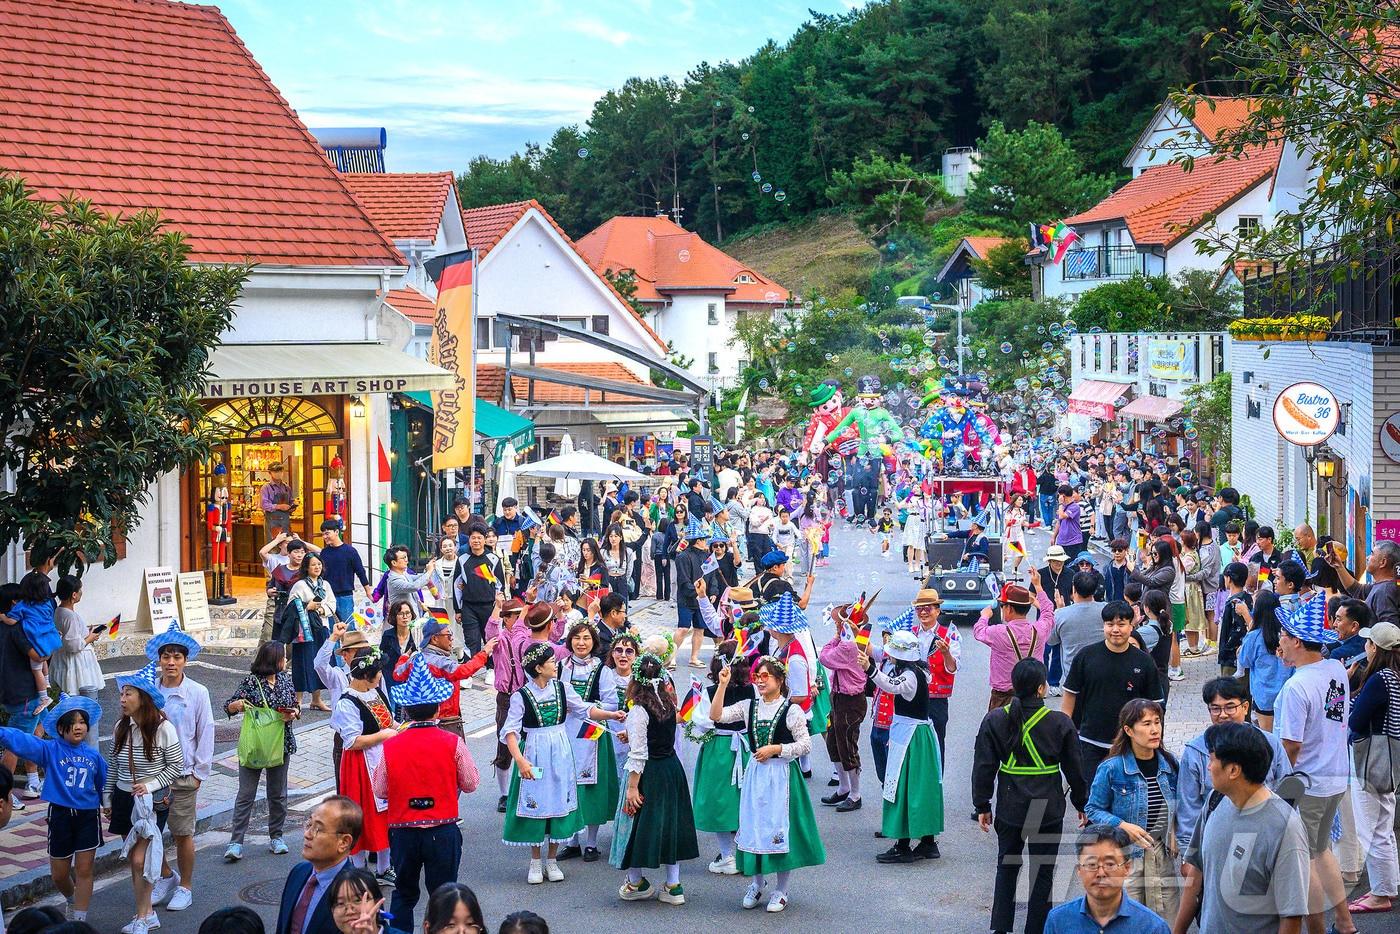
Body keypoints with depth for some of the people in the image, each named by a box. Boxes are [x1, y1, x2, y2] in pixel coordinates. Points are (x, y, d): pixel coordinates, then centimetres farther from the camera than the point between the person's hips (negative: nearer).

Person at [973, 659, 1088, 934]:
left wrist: (982, 806, 9)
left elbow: (983, 767, -1)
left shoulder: (994, 720, -5)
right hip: (1048, 809, -2)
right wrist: (1081, 804, 14)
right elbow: (1074, 769, 0)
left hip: (1009, 809, 2)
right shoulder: (1060, 723, -9)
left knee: (1006, 868, 17)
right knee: (1043, 873, 10)